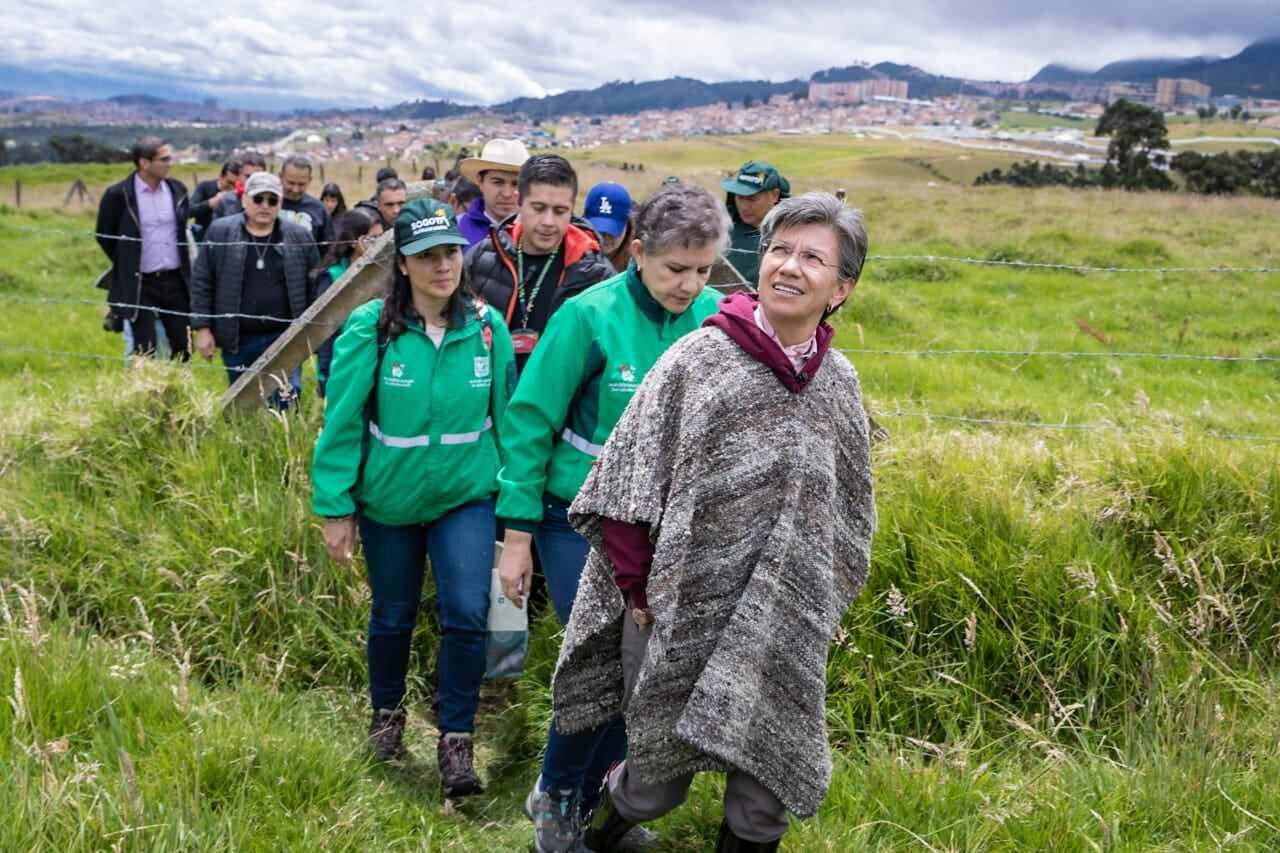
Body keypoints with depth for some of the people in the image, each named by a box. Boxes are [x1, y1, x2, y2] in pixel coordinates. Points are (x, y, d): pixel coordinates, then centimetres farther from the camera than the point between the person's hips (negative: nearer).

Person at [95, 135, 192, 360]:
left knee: (183, 348, 7)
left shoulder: (177, 189, 4)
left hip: (175, 280, 4)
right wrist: (127, 266, 9)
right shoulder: (118, 195, -9)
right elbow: (104, 236, 3)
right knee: (145, 354, -2)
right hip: (139, 284, -4)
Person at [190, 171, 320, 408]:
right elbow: (201, 283, 1)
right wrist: (203, 329, -4)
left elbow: (314, 287, 5)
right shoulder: (220, 232, -2)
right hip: (237, 340, 1)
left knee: (286, 404, -3)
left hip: (284, 338, 0)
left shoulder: (299, 237, 1)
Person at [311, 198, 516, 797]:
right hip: (388, 499, 0)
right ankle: (387, 712, 42)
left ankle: (456, 740, 6)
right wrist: (335, 507, -9)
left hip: (466, 496, 1)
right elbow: (342, 422, -11)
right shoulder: (371, 328, -15)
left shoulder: (487, 326, -9)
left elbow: (505, 416, 1)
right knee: (393, 617, 15)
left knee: (467, 614, -13)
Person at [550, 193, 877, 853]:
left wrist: (823, 604, 12)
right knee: (660, 778, 11)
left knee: (765, 797, 8)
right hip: (682, 616, -3)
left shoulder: (838, 384, 4)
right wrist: (640, 593, -7)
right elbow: (627, 486, -7)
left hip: (785, 633, 3)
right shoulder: (699, 358, -8)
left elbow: (848, 511, 15)